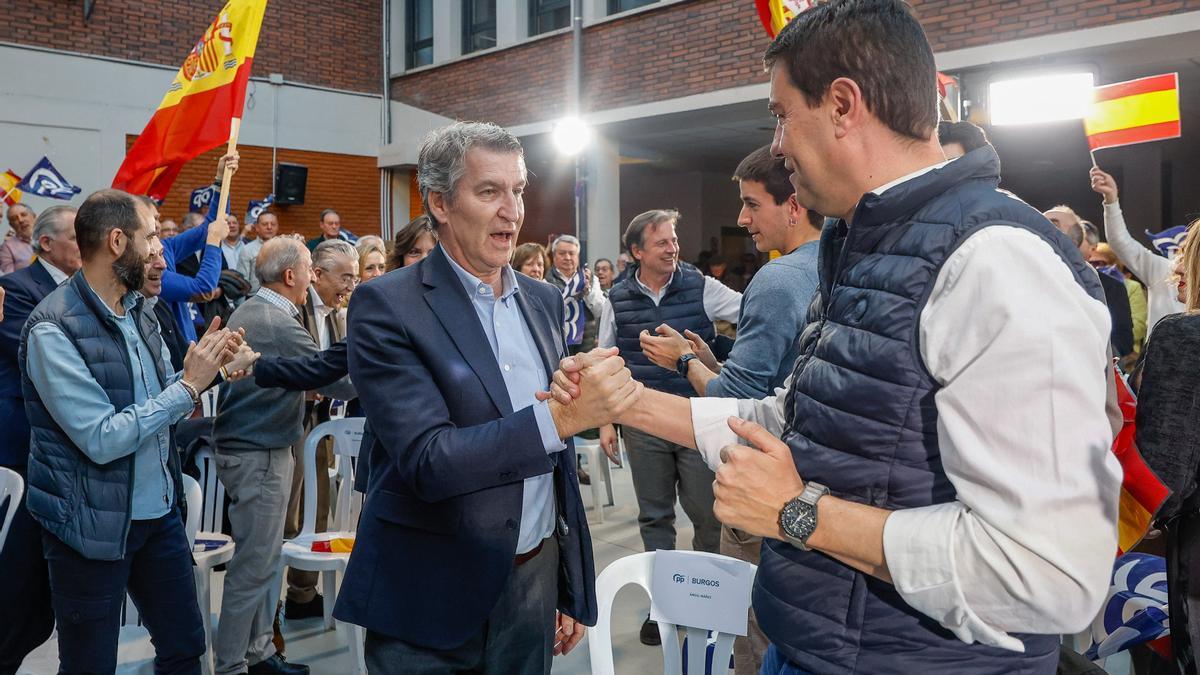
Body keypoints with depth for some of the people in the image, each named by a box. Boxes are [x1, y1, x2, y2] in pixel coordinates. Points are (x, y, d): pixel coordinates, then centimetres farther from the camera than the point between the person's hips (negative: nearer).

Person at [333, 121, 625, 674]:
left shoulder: (543, 301, 6)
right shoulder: (387, 307, -12)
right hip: (433, 603, -5)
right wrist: (561, 415, -31)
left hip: (536, 584, 5)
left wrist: (571, 589, 13)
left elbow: (556, 459, 11)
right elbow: (429, 461, -22)